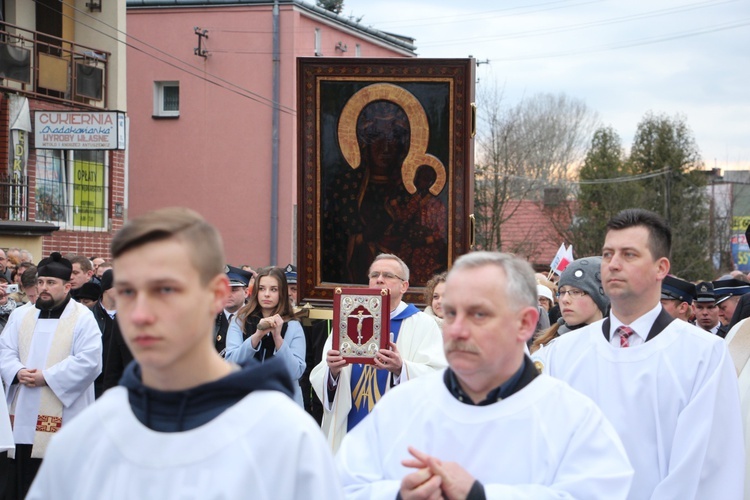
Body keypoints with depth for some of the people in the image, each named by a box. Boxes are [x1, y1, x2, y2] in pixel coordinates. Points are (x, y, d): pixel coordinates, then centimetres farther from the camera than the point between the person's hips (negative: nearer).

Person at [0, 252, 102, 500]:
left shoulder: (82, 318, -2)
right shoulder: (22, 316, 15)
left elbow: (89, 361, -12)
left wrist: (47, 376, -16)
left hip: (62, 417, -5)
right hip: (23, 417, 5)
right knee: (23, 478, 7)